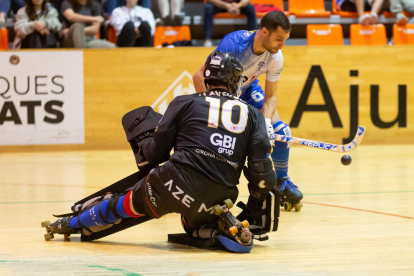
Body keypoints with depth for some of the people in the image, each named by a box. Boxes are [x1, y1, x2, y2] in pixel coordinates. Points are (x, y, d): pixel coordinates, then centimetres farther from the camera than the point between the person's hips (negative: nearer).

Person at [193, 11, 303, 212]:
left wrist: (266, 120, -33)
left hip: (248, 90, 4)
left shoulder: (275, 57, -22)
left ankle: (282, 182, 15)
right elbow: (199, 76, -34)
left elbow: (270, 96, -13)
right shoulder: (234, 44, -38)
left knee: (280, 132, -7)